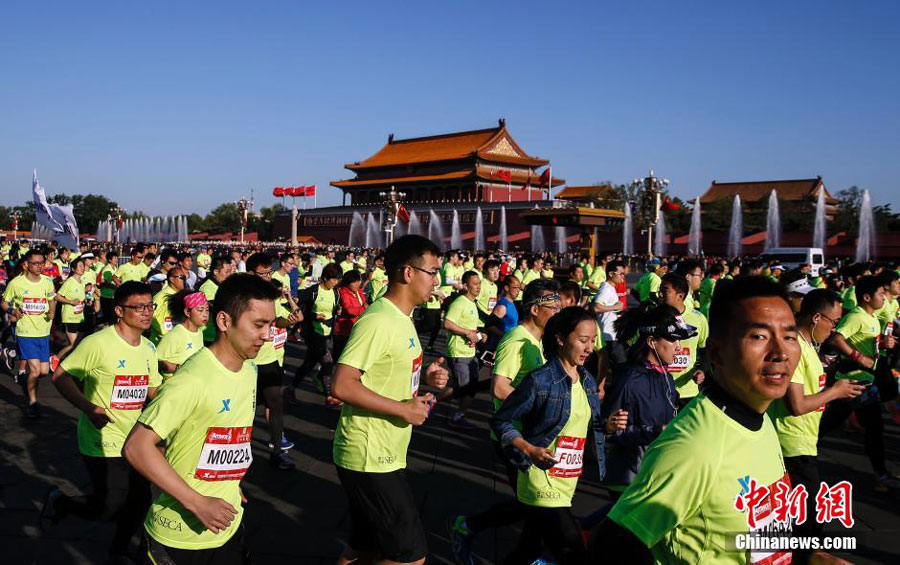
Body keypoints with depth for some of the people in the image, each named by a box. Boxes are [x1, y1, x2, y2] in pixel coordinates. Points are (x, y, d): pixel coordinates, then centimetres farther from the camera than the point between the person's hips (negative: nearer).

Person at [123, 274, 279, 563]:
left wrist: (229, 483, 9)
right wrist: (197, 503, -26)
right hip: (181, 537, -6)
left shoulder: (249, 371, 2)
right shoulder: (192, 379, -23)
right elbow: (136, 448, -25)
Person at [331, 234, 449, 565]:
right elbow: (342, 386, -27)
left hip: (384, 455, 10)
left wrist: (424, 376, 5)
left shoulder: (401, 317, 11)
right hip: (369, 459, -10)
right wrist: (403, 409, -21)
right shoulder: (378, 321, -21)